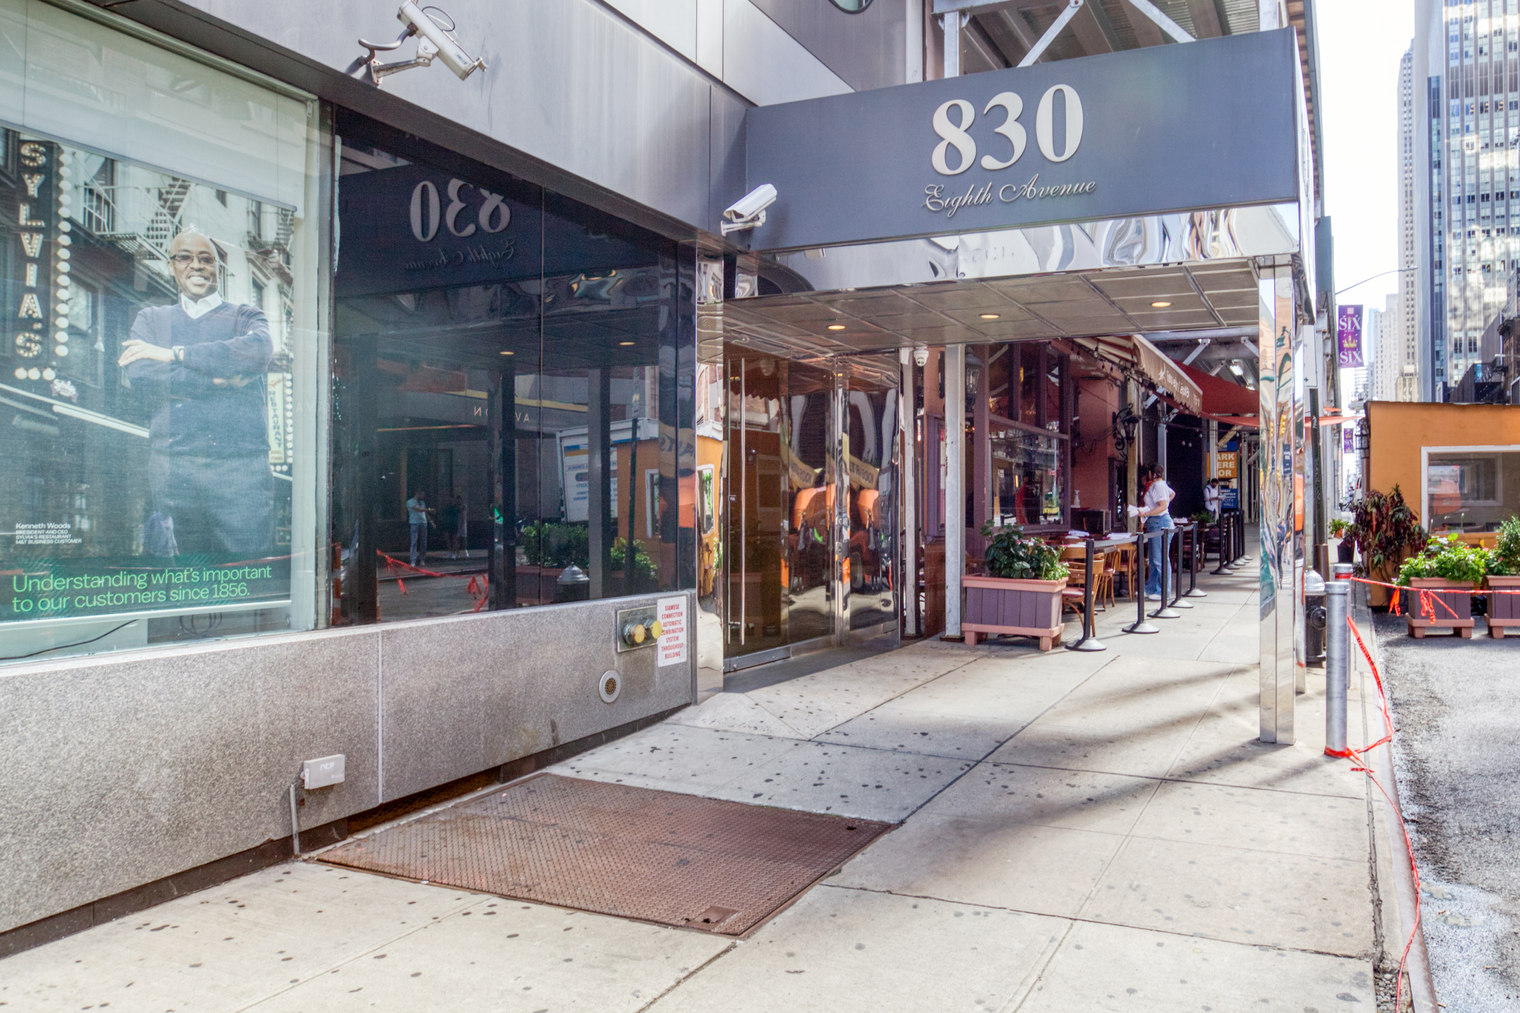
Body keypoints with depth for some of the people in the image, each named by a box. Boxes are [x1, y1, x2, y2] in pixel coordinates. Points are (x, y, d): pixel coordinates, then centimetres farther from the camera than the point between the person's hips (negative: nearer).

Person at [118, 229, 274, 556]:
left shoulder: (246, 317, 16)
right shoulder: (151, 319, 20)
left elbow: (258, 352, -9)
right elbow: (140, 376, 1)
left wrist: (175, 353, -5)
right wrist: (221, 380, -8)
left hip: (241, 466, -1)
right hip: (171, 465, 2)